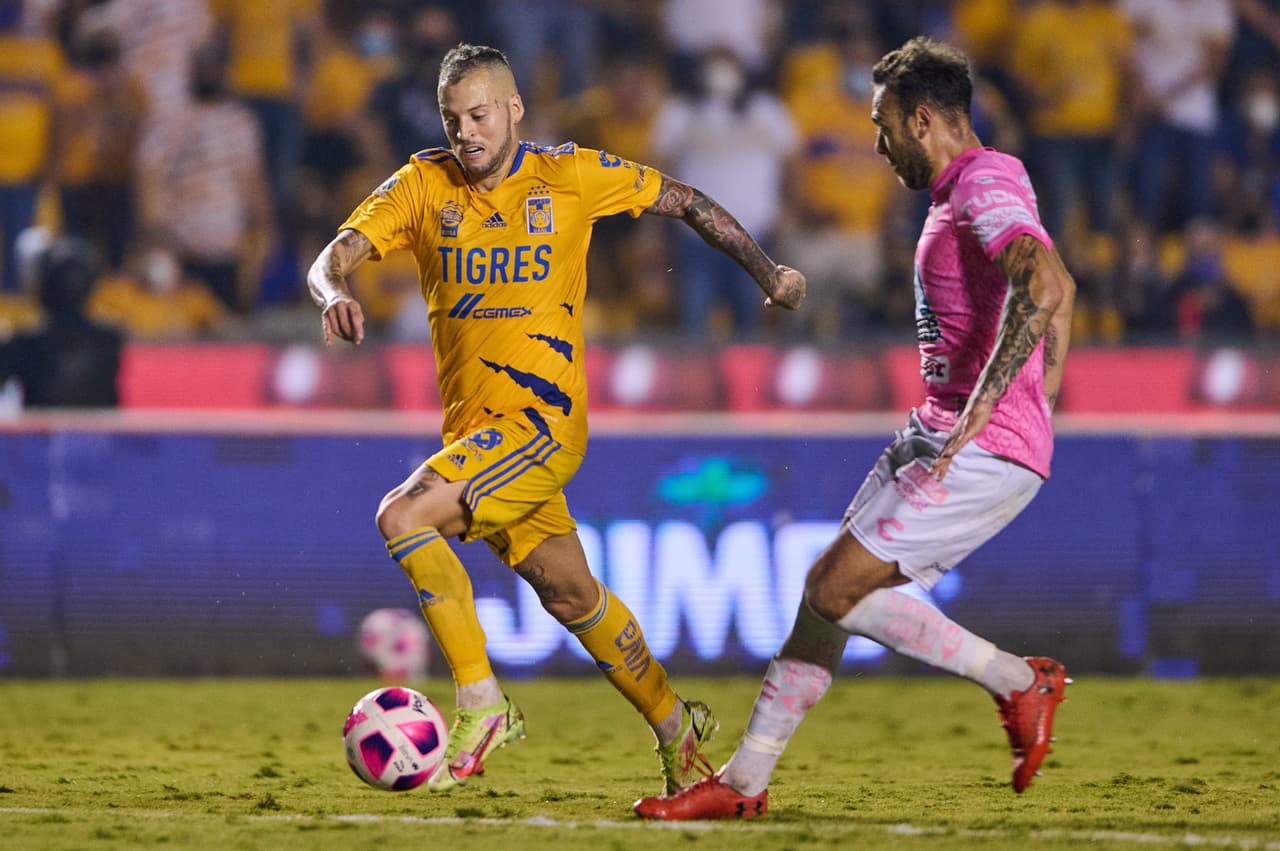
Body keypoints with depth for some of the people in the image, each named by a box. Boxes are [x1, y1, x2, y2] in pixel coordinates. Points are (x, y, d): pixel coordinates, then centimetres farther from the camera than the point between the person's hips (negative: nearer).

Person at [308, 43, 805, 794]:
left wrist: (767, 269, 9)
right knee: (569, 594, 15)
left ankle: (482, 707, -17)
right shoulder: (424, 184, 4)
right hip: (473, 425, 5)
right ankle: (677, 726, 35)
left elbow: (683, 201, 11)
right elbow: (335, 258, -6)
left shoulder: (569, 175, -2)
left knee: (403, 517, -24)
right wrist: (335, 294, -29)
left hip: (541, 418, -5)